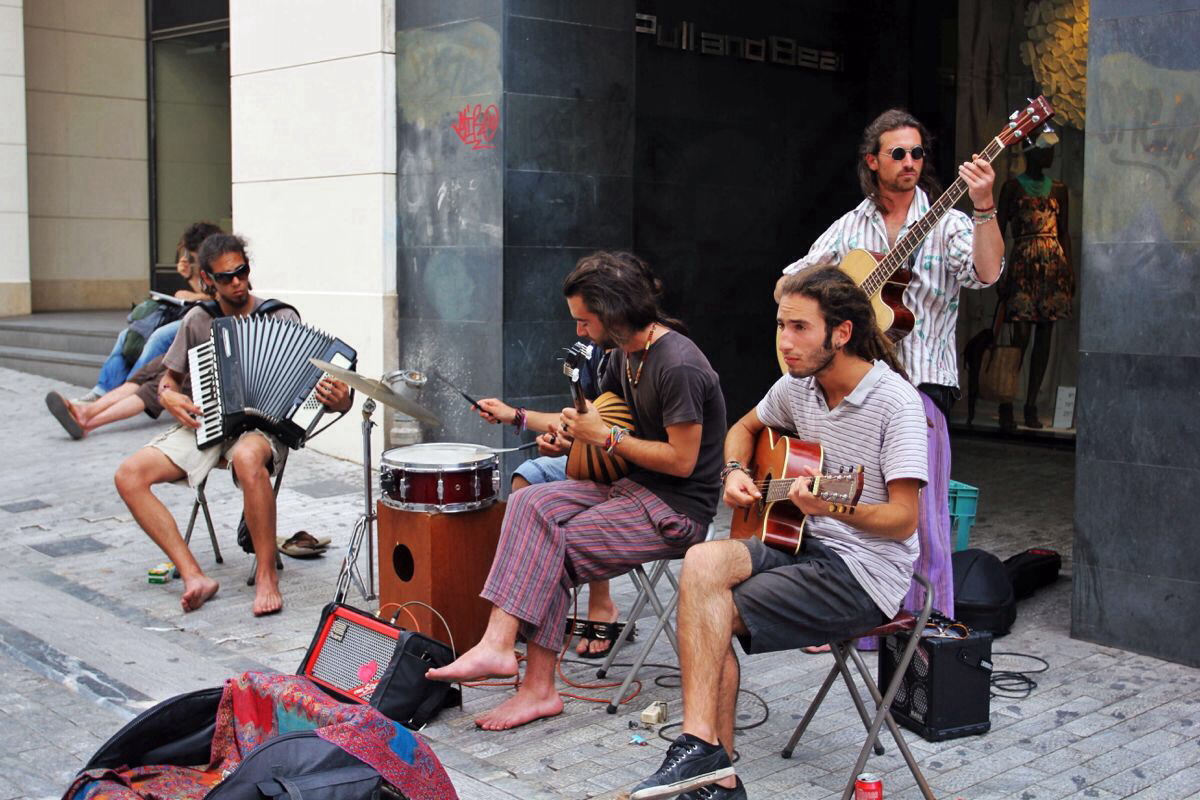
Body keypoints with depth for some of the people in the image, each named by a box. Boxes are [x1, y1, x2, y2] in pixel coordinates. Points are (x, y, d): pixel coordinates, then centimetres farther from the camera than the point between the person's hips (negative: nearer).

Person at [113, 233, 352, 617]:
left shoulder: (280, 317, -3)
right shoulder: (198, 321, 6)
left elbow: (315, 385, -5)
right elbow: (169, 378, 19)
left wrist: (339, 401, -29)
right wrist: (169, 396, -6)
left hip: (263, 426, -4)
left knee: (247, 457, -42)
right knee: (129, 474, -18)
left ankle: (266, 575, -27)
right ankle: (194, 576, -21)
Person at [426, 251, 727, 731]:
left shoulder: (680, 367, -22)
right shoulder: (625, 353, 9)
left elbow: (682, 460, -22)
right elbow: (604, 409, 26)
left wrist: (605, 437, -17)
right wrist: (569, 428, 3)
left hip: (678, 508, -9)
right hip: (634, 489, 9)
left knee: (550, 552, -18)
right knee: (531, 504, -12)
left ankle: (538, 687, -11)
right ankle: (499, 643, -19)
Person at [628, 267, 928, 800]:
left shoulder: (894, 401, -15)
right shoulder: (799, 385, 6)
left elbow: (904, 519, -17)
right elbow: (745, 428, 26)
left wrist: (832, 507, -34)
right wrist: (735, 474, 4)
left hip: (867, 570, -7)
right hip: (804, 544, 7)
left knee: (709, 613, -21)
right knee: (702, 563, -22)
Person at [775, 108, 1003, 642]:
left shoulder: (946, 224, 3)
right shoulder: (849, 228, 14)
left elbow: (986, 272, -16)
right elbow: (785, 287, 17)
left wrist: (983, 207, -28)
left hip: (917, 383, -3)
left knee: (921, 522, -5)